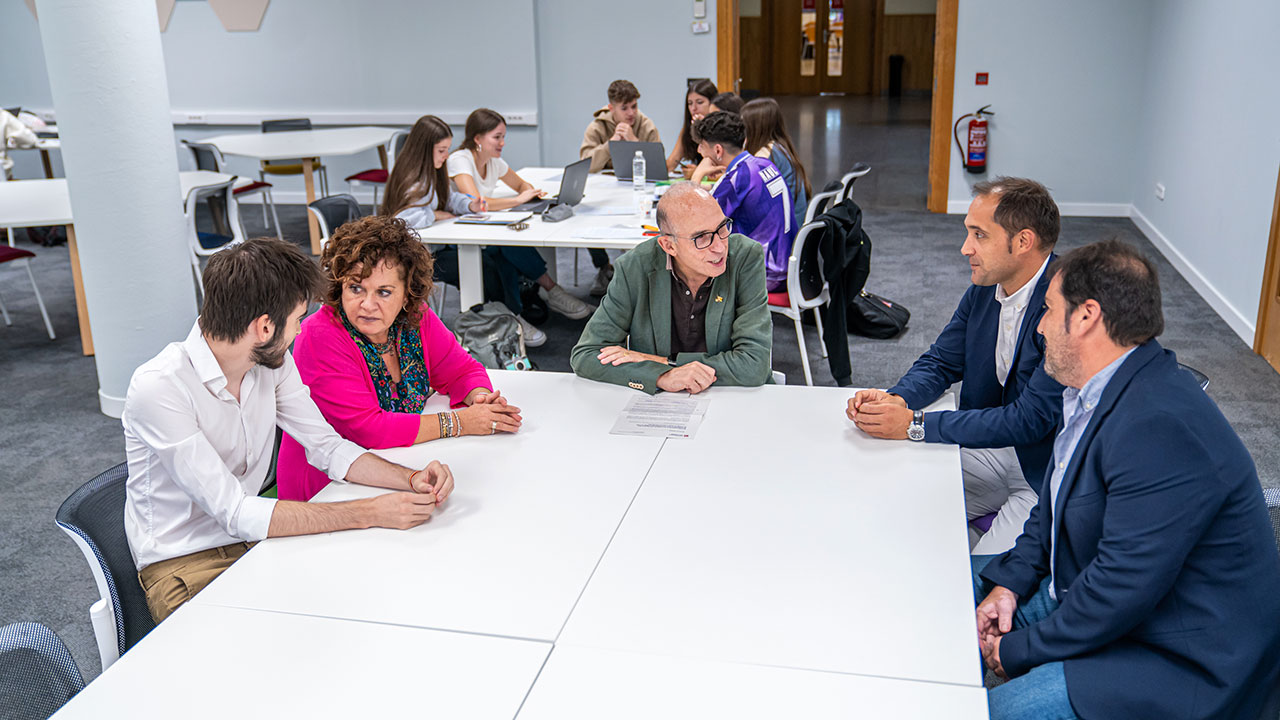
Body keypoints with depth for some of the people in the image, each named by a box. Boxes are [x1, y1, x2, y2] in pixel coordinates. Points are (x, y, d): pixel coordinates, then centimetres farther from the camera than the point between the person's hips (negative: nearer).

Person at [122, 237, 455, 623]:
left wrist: (413, 479, -15)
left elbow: (328, 447, 3)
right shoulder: (157, 388, -25)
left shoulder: (272, 362, -4)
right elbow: (237, 514, -28)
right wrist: (371, 513, -31)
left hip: (252, 539, 7)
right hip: (183, 564, -6)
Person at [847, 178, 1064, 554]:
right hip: (992, 449, 7)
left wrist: (916, 424, -28)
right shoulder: (985, 286, 0)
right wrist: (896, 398, -15)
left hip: (1049, 474, -7)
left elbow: (1031, 418, -28)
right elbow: (940, 363, 9)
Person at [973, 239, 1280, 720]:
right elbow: (1054, 504, 14)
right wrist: (1009, 581, 0)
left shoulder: (1160, 428, -31)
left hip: (1181, 663, -10)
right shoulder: (1096, 391, 3)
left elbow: (1124, 586, -30)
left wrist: (1021, 649, -18)